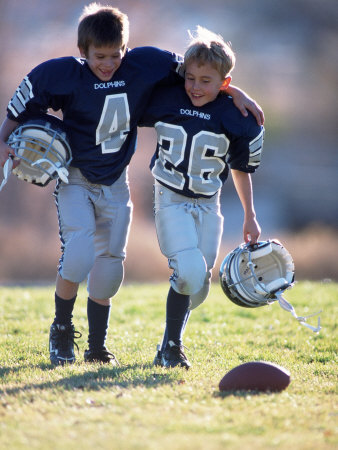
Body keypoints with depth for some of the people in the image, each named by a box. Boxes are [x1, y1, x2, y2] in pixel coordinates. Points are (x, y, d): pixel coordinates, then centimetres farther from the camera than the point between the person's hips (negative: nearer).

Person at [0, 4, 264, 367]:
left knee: (110, 262, 6)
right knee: (77, 256, -20)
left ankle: (97, 347, 21)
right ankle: (62, 330, 4)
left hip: (114, 183, 4)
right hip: (75, 179, -3)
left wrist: (236, 94, -4)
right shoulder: (62, 75, -18)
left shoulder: (143, 65, -11)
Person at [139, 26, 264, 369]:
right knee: (190, 273, -21)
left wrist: (250, 217, 13)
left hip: (207, 205, 3)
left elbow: (240, 168, 8)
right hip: (171, 200, -3)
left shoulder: (236, 117, -6)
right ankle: (171, 348, -5)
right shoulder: (165, 100, -9)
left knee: (198, 285, 6)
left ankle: (171, 346, 27)